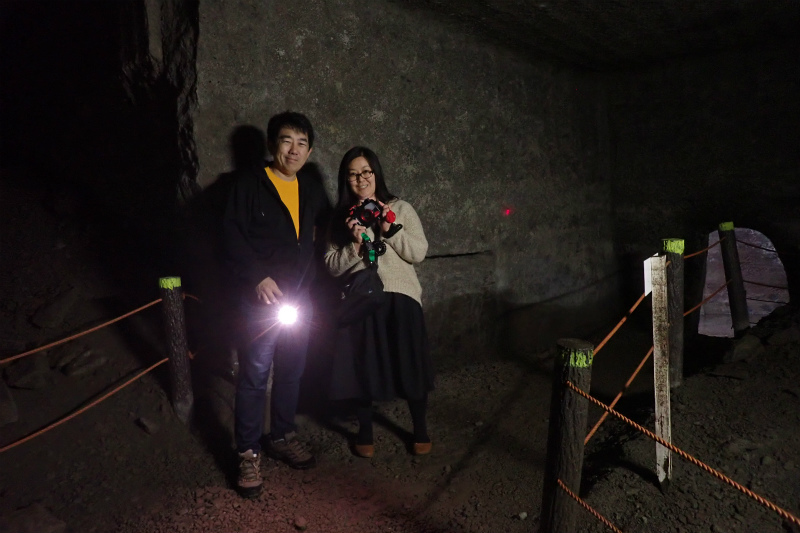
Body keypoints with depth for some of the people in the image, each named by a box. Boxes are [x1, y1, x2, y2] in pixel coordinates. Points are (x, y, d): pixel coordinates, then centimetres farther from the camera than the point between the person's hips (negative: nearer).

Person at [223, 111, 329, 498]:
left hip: (299, 296, 6)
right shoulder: (249, 183, -6)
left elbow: (321, 232, 22)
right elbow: (232, 236, -11)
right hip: (262, 297, -5)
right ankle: (248, 454, 12)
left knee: (292, 371, 14)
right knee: (254, 375, -1)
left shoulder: (312, 191, 11)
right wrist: (258, 278, -18)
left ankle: (282, 437, 31)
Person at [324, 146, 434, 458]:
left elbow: (419, 253, -3)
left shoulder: (401, 209, 4)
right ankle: (365, 433, 28)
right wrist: (355, 244, -14)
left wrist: (391, 229, -14)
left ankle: (420, 430, 25)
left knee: (411, 366, 3)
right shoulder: (341, 218, 8)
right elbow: (333, 266, 2)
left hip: (400, 299, -1)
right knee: (362, 369, 7)